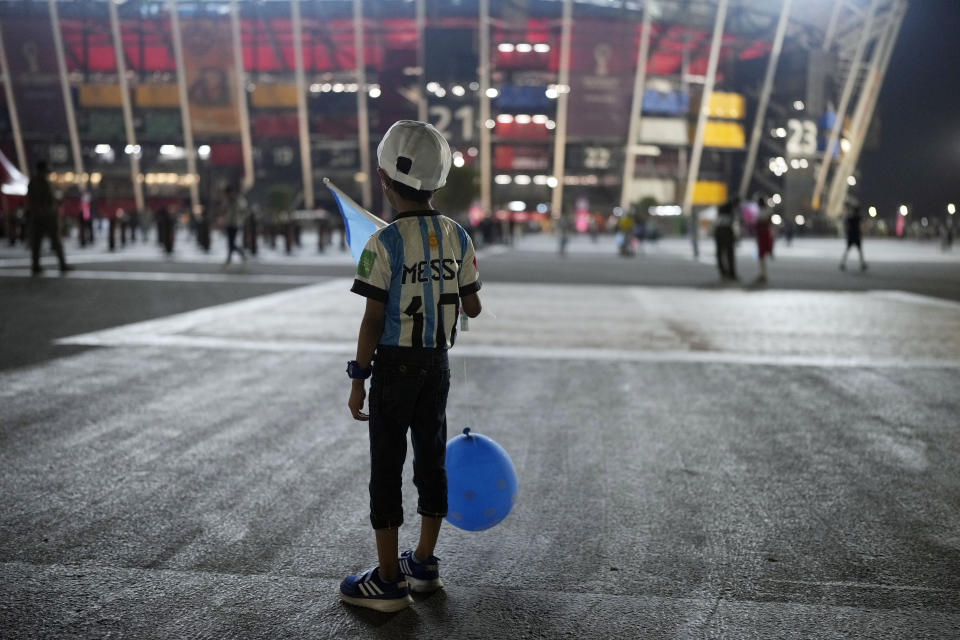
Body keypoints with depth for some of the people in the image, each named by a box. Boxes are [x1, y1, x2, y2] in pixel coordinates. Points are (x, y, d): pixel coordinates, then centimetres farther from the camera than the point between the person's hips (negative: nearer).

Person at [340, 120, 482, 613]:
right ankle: (423, 563, 30)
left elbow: (373, 320, -15)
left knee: (387, 467, 5)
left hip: (395, 365, -5)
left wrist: (358, 378, -7)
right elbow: (473, 308, 4)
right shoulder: (457, 236, 1)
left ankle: (389, 581, 14)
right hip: (438, 363, 5)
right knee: (432, 460, 16)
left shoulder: (384, 243, -15)